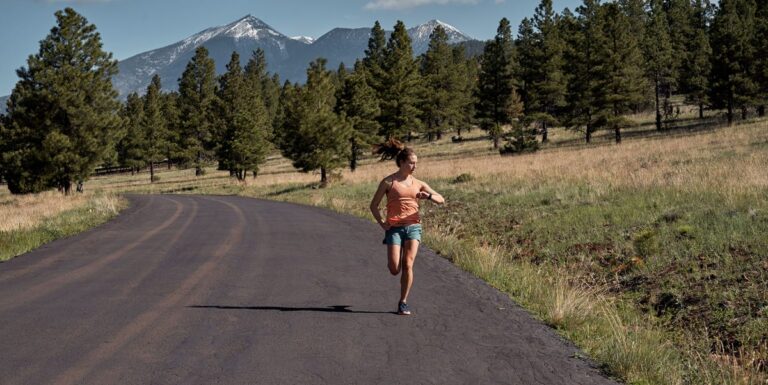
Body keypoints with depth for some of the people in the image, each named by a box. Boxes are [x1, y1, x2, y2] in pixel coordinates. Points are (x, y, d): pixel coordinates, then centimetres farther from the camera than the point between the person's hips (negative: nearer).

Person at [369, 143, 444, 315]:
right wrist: (381, 222, -9)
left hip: (413, 227, 2)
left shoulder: (418, 184, 10)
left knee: (407, 265, -9)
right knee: (394, 269, -9)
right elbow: (374, 205, 6)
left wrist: (428, 196, -12)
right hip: (394, 228, -2)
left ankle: (403, 303, 4)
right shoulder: (388, 182, 1)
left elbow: (441, 200, 8)